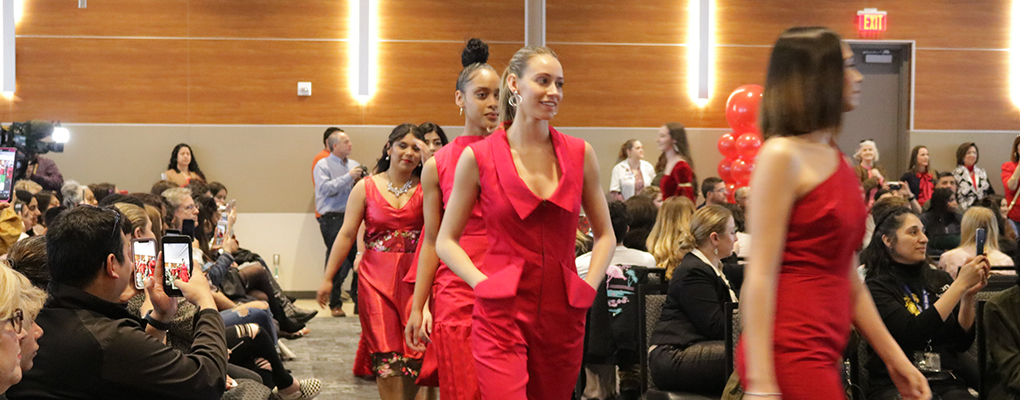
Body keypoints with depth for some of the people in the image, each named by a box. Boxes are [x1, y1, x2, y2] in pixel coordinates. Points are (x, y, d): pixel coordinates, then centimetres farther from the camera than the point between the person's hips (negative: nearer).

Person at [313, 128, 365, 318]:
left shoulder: (354, 165, 18)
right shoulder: (323, 165, 2)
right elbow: (325, 188, -14)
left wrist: (360, 183, 1)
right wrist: (348, 177, -13)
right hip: (333, 219, -5)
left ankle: (360, 302, 7)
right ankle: (335, 304, 5)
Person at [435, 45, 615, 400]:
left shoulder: (579, 154, 6)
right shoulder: (478, 157, -1)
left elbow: (605, 234, 16)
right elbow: (446, 241, 5)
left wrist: (589, 287, 3)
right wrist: (483, 283, -7)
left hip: (563, 315, 3)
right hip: (501, 314, -3)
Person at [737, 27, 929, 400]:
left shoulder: (838, 161, 13)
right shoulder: (782, 156, -10)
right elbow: (760, 275, -15)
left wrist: (895, 360, 18)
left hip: (822, 355, 8)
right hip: (788, 353, -8)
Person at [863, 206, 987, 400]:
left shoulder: (940, 280, 17)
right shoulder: (875, 287, -1)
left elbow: (963, 343, 11)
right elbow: (912, 332, -17)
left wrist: (968, 295, -5)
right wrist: (960, 285, -14)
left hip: (946, 382, 5)